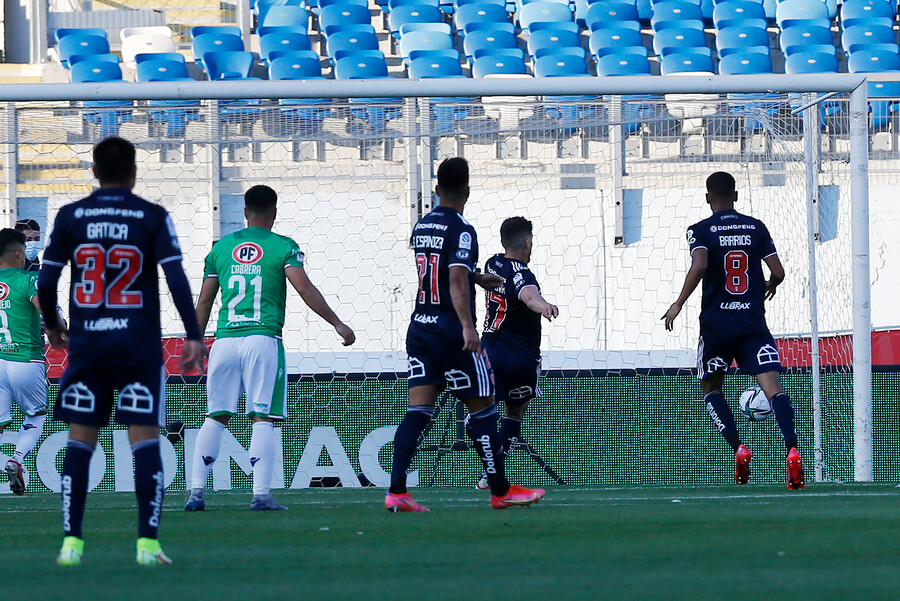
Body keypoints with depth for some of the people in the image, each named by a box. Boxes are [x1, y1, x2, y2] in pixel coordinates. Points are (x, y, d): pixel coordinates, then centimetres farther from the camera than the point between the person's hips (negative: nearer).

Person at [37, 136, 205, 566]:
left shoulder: (70, 217, 3)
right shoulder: (152, 217, -2)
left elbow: (46, 281, 2)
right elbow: (176, 278, -9)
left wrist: (52, 325, 19)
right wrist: (193, 335, -7)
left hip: (86, 343, 2)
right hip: (139, 346, -2)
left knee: (80, 441, 8)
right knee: (145, 441, -1)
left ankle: (71, 543, 4)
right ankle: (147, 543, -8)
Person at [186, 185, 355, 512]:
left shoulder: (221, 247, 14)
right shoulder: (283, 247, 3)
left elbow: (204, 301, 16)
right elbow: (305, 289, -8)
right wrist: (337, 324, -4)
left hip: (224, 339, 3)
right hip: (263, 339, -3)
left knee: (216, 417, 9)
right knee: (263, 419, -2)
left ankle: (196, 491, 3)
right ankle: (261, 494, -10)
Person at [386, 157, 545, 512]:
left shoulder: (421, 227, 13)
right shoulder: (461, 231, -12)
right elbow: (457, 281, -25)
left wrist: (478, 278, 45)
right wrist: (467, 326, -33)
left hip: (420, 328, 7)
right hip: (451, 331, -7)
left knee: (418, 410, 1)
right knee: (482, 409, 5)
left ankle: (396, 491, -12)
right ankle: (501, 491, 13)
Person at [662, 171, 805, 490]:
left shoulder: (700, 231, -2)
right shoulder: (756, 228, 7)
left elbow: (699, 265, -20)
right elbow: (777, 271, 4)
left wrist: (678, 304, -12)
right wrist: (770, 286, 27)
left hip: (716, 320, -1)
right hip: (753, 320, 1)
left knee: (711, 388, 18)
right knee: (772, 385, -9)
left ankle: (738, 448, -1)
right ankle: (792, 449, -30)